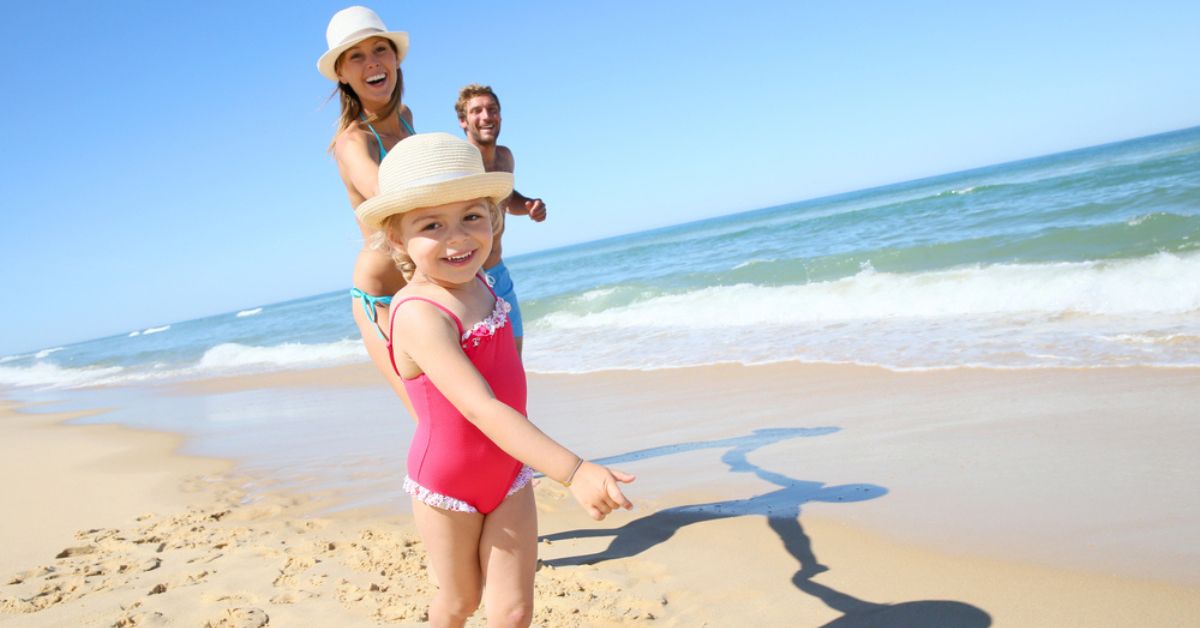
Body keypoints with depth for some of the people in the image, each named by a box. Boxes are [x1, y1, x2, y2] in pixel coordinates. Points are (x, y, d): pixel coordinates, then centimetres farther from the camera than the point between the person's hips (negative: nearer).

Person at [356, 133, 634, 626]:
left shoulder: (477, 284, -6)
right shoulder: (419, 314, -30)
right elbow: (480, 407, -39)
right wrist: (573, 472, -45)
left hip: (510, 476, 5)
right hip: (446, 488, -5)